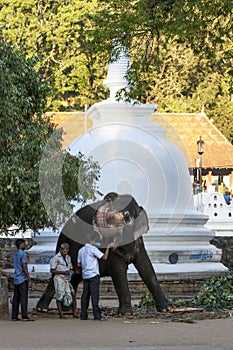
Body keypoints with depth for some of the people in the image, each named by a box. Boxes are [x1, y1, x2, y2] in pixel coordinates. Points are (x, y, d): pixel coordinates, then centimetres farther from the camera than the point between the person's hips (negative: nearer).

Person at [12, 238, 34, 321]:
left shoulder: (15, 254, 15)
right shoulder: (23, 254, -11)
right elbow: (24, 268, -16)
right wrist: (29, 280, -15)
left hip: (16, 279, 8)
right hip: (23, 279, -8)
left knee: (16, 298, 7)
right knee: (24, 298, -9)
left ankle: (14, 316, 6)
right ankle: (24, 316, -12)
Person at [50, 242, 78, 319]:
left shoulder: (68, 257, 16)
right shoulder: (56, 258, -6)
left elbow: (71, 269, 24)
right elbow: (52, 270, -8)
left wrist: (71, 272, 0)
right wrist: (63, 272, -17)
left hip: (67, 280, 6)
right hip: (59, 279, -6)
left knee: (73, 295, -2)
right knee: (60, 297, -6)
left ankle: (74, 313, 1)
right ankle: (61, 314, -1)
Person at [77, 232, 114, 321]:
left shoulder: (81, 250, 11)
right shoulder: (92, 249, -10)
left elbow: (79, 265, 12)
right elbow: (104, 257, -14)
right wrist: (108, 247, -4)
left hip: (85, 275, 7)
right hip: (93, 275, -7)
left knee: (85, 295, 8)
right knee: (94, 295, -8)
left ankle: (83, 315, 7)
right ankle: (97, 316, -10)